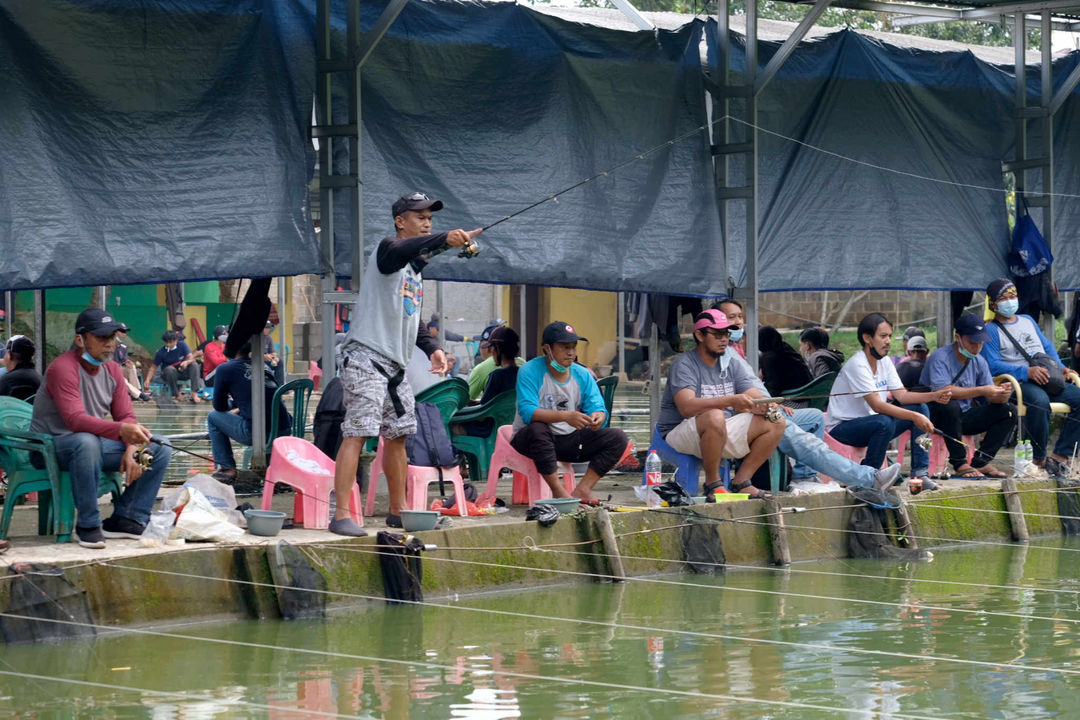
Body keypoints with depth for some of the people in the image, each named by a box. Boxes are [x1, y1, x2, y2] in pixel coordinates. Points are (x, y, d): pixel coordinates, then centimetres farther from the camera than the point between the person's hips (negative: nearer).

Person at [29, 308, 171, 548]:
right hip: (54, 445, -8)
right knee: (87, 442, -42)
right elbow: (75, 419, -32)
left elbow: (126, 416, 5)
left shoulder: (111, 369, 7)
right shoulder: (63, 368, -19)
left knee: (161, 451, -5)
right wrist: (121, 430, -46)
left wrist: (131, 450, -17)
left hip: (95, 443, 8)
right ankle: (88, 525, -28)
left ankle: (124, 519, -6)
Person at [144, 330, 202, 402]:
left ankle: (194, 394, -34)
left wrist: (187, 362, -39)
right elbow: (154, 367, -6)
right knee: (170, 369, -36)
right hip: (168, 374, -2)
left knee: (194, 365, -27)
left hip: (183, 372, 2)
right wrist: (148, 380, -17)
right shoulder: (161, 352, -13)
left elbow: (191, 358, -16)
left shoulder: (182, 345, -10)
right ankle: (176, 395, -26)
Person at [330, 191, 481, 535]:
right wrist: (445, 239, -51)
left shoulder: (416, 266, 19)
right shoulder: (389, 250, -9)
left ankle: (398, 510, 24)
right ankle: (341, 515, -18)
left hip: (395, 364, 9)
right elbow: (405, 249, -35)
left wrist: (431, 348, 10)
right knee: (357, 433, -14)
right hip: (365, 356, -9)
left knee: (397, 435, 14)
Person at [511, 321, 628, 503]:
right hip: (529, 441, -5)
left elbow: (597, 407, -3)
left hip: (570, 440, 5)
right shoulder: (530, 372, -13)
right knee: (537, 429, -39)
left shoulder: (582, 375, 3)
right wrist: (566, 416, -41)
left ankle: (583, 489, -18)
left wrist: (598, 417, -30)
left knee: (617, 438, -10)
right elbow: (527, 412, -27)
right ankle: (559, 491, -29)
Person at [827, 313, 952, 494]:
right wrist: (914, 416, -35)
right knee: (884, 422, -38)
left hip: (871, 423, 9)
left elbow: (901, 395, 1)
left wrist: (934, 396, -15)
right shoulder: (857, 365, -21)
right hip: (842, 428, -9)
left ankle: (920, 474, -9)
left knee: (921, 409, -5)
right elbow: (877, 405, -28)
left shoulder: (884, 362, 7)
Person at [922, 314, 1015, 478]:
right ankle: (960, 464, -27)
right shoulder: (940, 358, -14)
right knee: (950, 405, -39)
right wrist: (981, 390, -32)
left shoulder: (979, 361, 7)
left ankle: (981, 461, -15)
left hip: (964, 417, 7)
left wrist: (1001, 394, -23)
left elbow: (991, 398, 3)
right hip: (936, 418, -7)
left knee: (1009, 411, -8)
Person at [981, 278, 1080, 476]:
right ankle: (1039, 458, -26)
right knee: (1039, 400, -40)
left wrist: (1061, 369, 8)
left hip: (1047, 379, 7)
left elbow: (1048, 346, 28)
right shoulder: (990, 330, 4)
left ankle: (1060, 456, -18)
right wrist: (1027, 372, -21)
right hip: (1018, 383, -7)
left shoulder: (1028, 321, 26)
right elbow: (993, 366, -9)